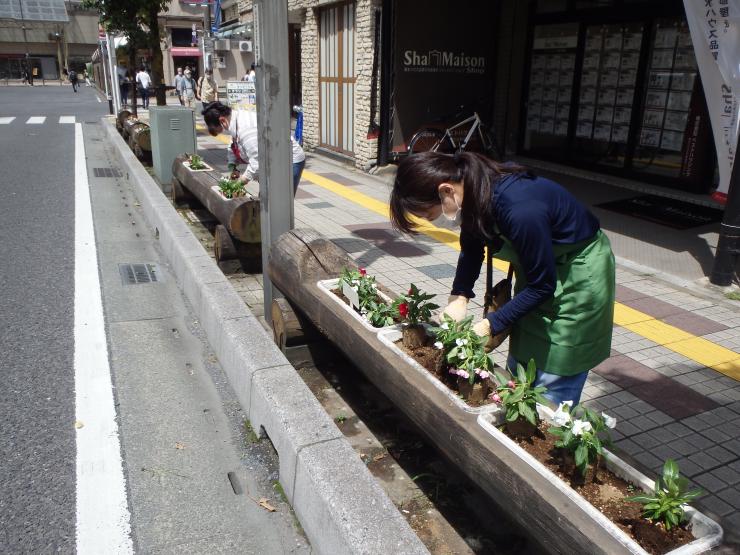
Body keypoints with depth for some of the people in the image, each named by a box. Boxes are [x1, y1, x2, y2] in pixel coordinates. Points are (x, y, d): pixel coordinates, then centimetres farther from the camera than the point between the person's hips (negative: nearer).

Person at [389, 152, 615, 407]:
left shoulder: (518, 209, -37)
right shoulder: (473, 194, -14)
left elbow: (542, 285, -24)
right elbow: (471, 248, 5)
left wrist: (491, 325, -21)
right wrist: (459, 297, -9)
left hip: (580, 275, -8)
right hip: (538, 269, 8)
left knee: (553, 388, -1)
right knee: (517, 374, 15)